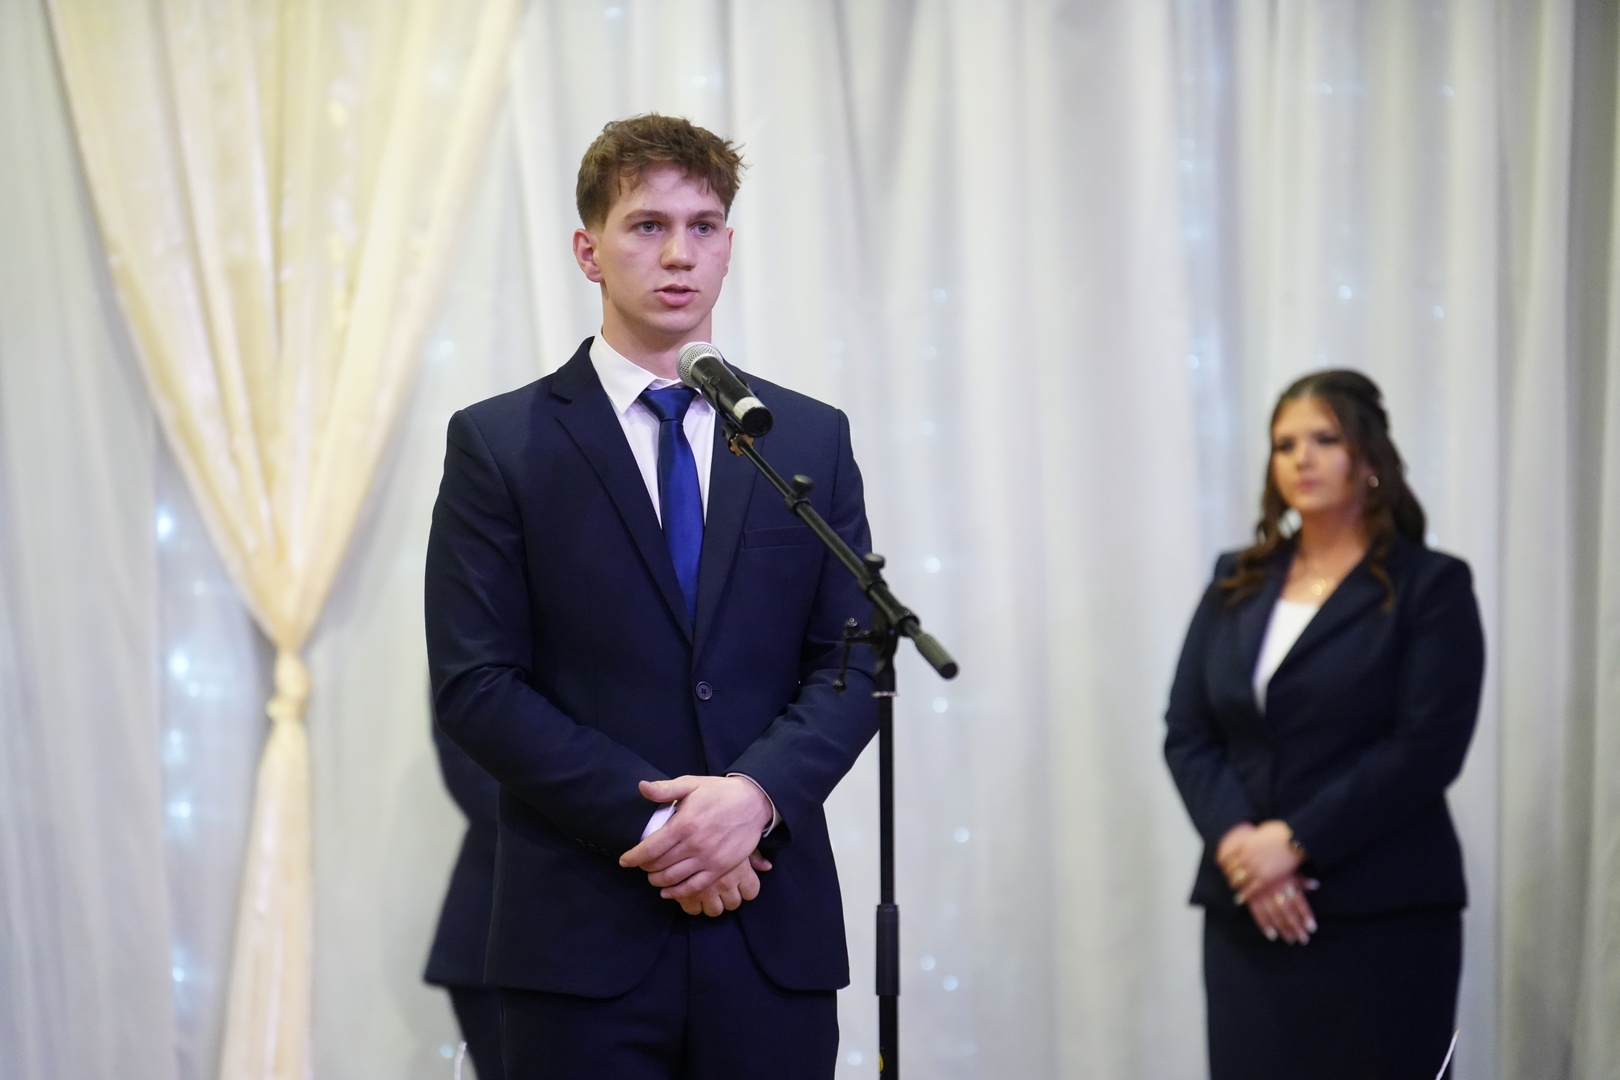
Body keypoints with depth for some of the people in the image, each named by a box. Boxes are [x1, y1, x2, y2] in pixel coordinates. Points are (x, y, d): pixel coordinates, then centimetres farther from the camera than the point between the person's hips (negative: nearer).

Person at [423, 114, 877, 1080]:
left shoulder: (812, 439, 11)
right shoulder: (499, 444, 2)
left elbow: (854, 661, 6)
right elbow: (475, 685, -4)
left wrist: (756, 793, -13)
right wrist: (653, 822, -13)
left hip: (776, 931, 2)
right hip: (584, 936, -2)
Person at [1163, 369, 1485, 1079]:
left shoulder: (1430, 586, 0)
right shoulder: (1237, 583, 14)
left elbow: (1427, 748, -10)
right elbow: (1187, 734, 8)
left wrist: (1295, 843, -14)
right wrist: (1237, 844, -9)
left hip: (1383, 915, -4)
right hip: (1248, 910, 4)